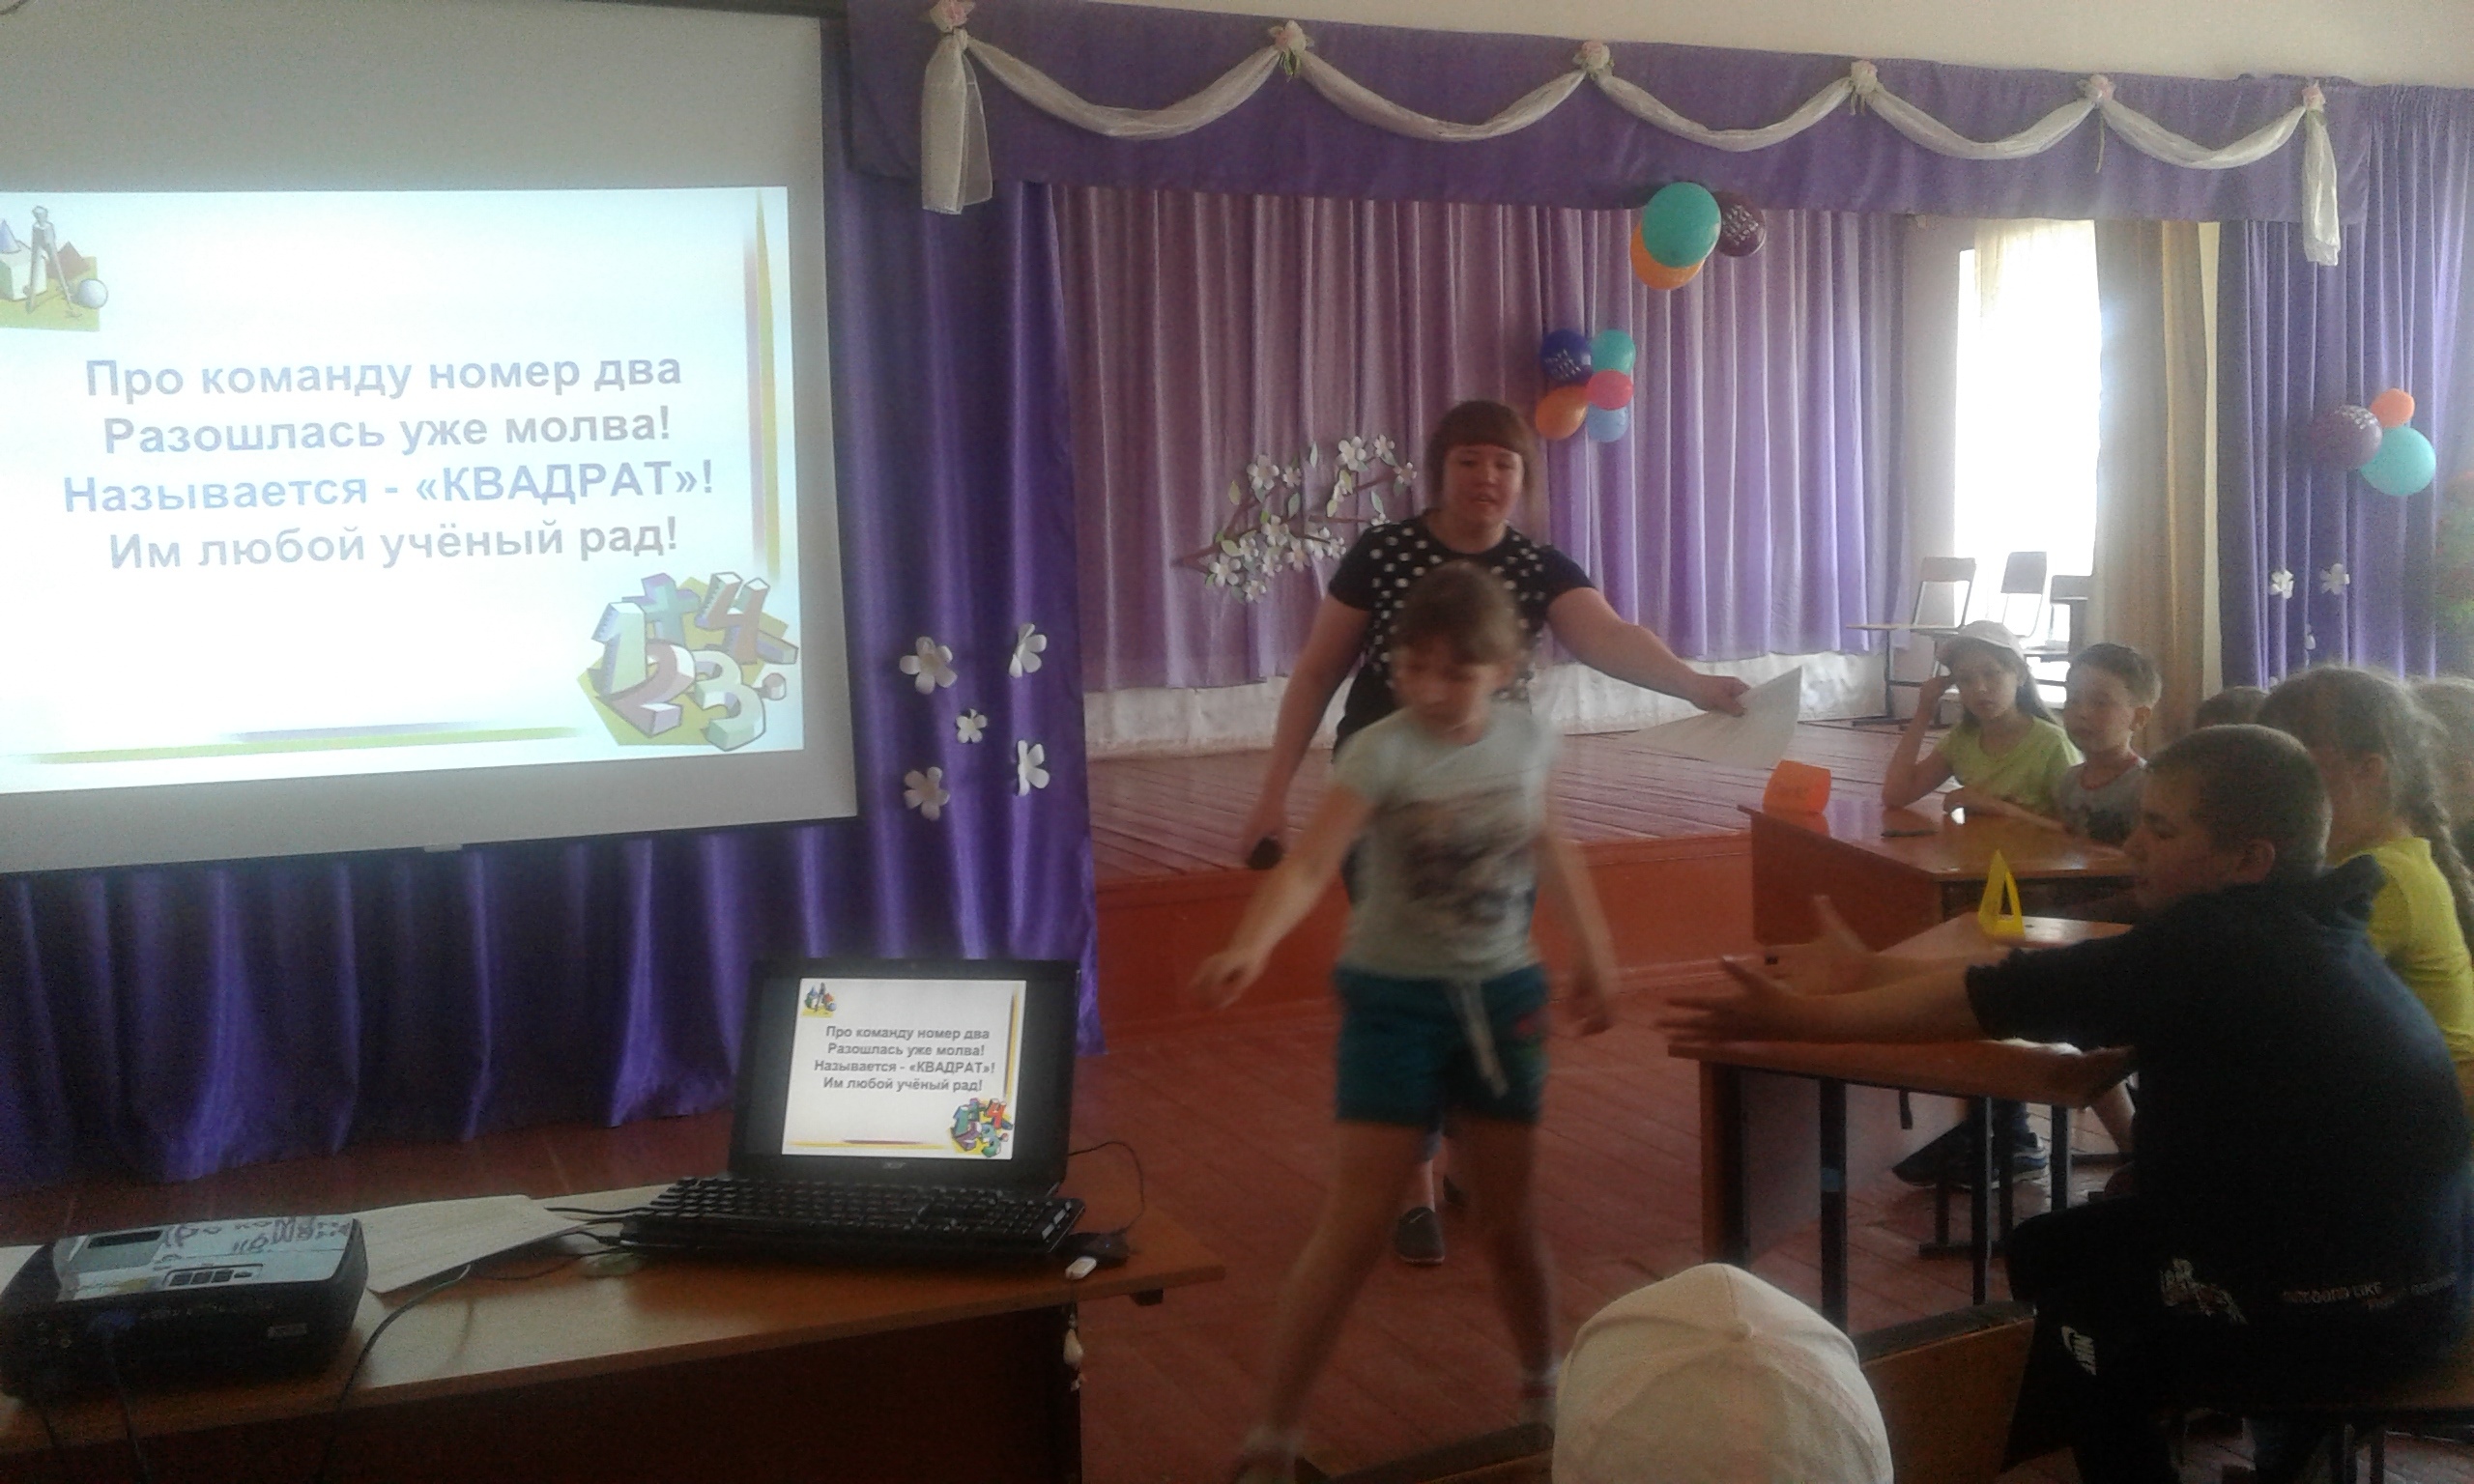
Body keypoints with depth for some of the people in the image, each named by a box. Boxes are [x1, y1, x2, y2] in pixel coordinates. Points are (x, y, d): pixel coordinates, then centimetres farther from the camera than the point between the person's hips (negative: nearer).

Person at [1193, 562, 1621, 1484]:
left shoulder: (1527, 741, -3)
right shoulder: (1383, 752, -19)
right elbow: (1309, 864, -33)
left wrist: (1594, 954, 20)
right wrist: (1248, 947, -51)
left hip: (1502, 998, 4)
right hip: (1394, 1000, -4)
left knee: (1506, 1214, 13)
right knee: (1356, 1226, -6)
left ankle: (1544, 1385, 39)